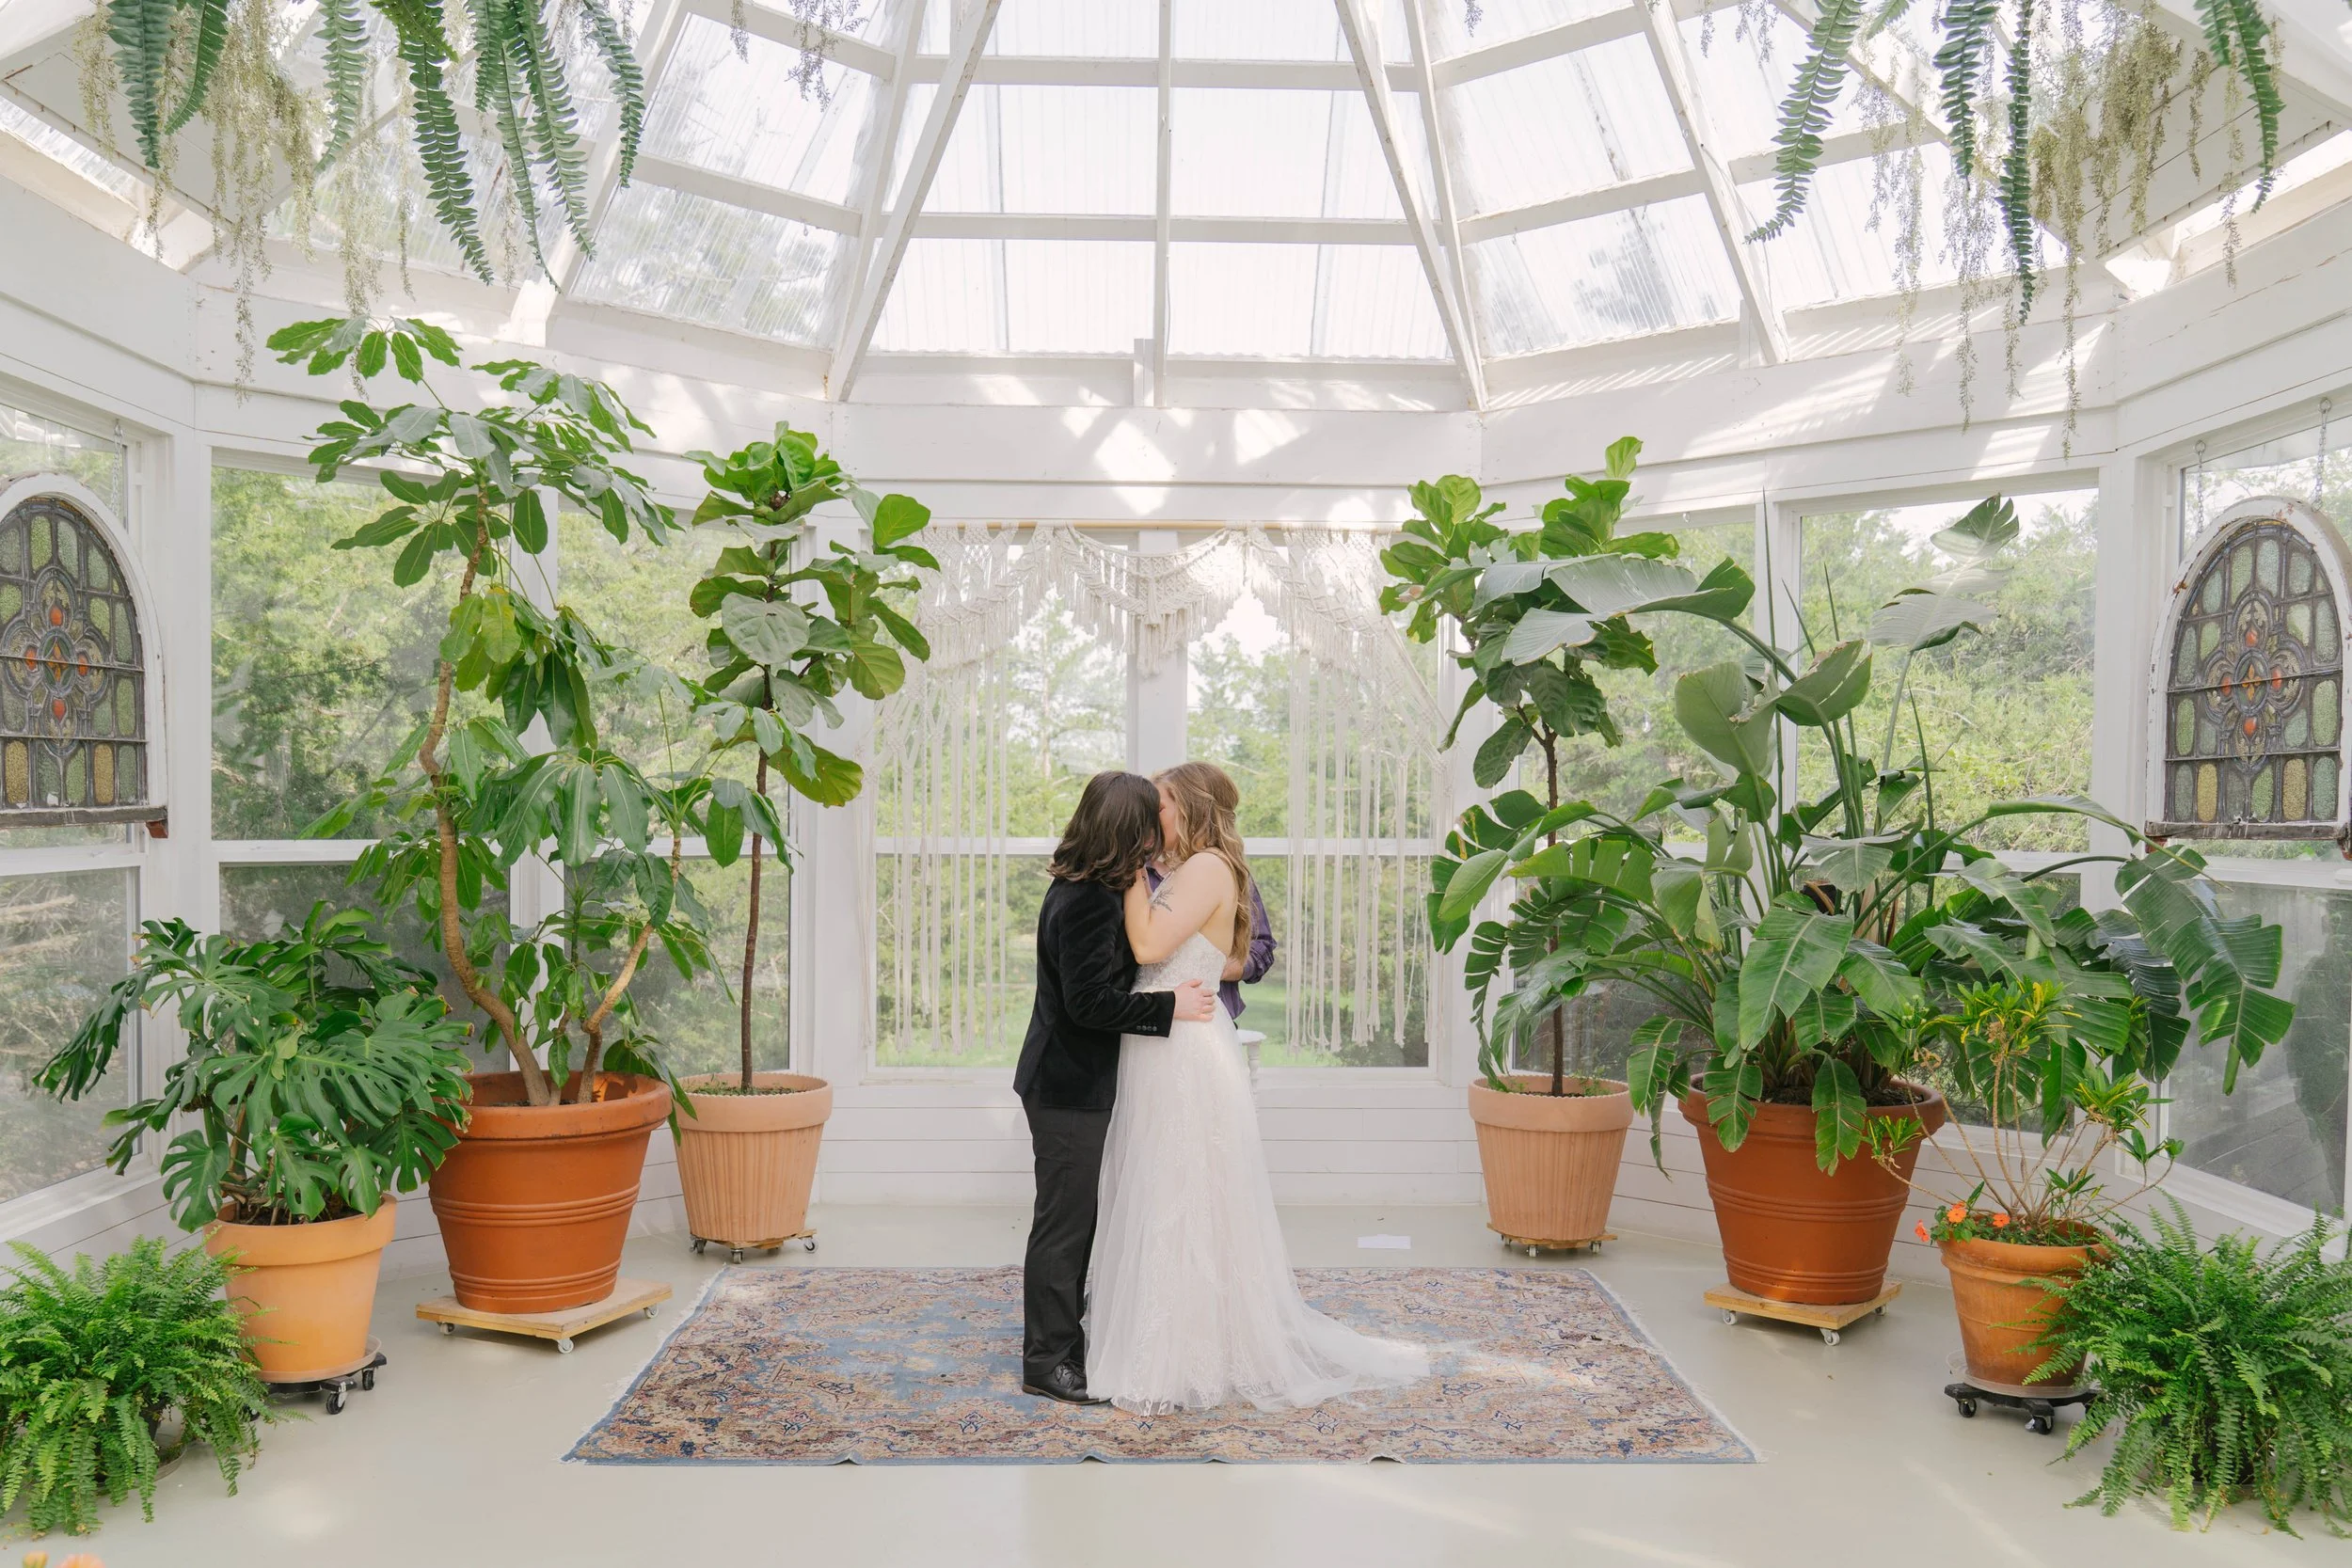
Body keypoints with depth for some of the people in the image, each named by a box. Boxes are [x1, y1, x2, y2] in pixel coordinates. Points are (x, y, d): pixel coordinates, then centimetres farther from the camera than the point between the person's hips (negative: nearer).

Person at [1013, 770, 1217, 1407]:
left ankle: (1064, 1337, 32)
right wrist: (1171, 1006, -19)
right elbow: (1091, 1001, -26)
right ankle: (1047, 1361, 10)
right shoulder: (1088, 902, -23)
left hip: (1069, 1083, 10)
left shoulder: (1079, 889, 9)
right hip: (1069, 1089, -10)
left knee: (1073, 1219, 19)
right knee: (1064, 1222, 0)